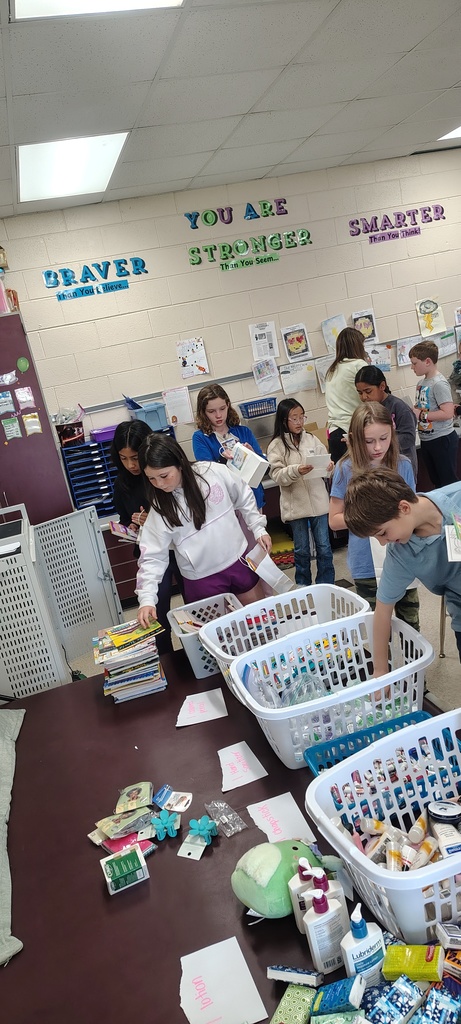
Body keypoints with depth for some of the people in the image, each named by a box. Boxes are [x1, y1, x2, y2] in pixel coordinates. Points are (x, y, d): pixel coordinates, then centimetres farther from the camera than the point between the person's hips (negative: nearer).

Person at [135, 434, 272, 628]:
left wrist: (258, 529, 2)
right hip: (201, 579, -2)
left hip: (238, 561, 2)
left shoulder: (213, 472, -13)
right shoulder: (160, 507, -14)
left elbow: (244, 498, 4)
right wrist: (147, 599, -24)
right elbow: (153, 556, -15)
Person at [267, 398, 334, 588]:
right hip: (295, 504, -2)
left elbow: (324, 465, 8)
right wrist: (296, 471, -26)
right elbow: (277, 475, -10)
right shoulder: (276, 445, -3)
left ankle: (326, 586, 21)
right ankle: (303, 587, 25)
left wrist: (328, 467, -14)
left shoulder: (311, 439, 5)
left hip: (318, 501, 2)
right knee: (302, 550, 10)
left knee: (324, 548, 8)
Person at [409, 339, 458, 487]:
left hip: (442, 440, -8)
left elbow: (448, 413, -25)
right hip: (426, 440, 8)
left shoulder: (439, 384, -17)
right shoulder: (421, 383, 7)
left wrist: (421, 415, -20)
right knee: (436, 481, 18)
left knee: (448, 482, 0)